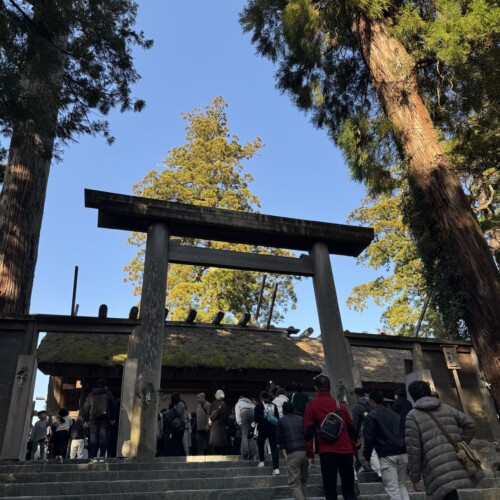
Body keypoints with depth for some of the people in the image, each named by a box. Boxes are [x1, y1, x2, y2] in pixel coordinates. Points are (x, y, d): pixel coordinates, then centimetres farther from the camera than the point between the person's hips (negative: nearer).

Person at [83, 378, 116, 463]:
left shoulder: (91, 395, 13)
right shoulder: (108, 394, 7)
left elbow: (86, 408, 10)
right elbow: (113, 406, 3)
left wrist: (86, 420, 12)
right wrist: (113, 418, 6)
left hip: (93, 419, 2)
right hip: (105, 419, -2)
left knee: (93, 438, 3)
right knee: (103, 437, 1)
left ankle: (93, 457, -3)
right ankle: (102, 456, -3)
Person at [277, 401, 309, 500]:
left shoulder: (281, 421, 10)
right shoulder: (301, 419, 16)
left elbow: (279, 439, 2)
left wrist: (285, 454, 1)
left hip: (292, 453, -4)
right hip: (305, 451, 4)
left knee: (294, 483, -1)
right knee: (303, 479, 22)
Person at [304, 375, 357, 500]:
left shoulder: (312, 405, 0)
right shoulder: (340, 404, 12)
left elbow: (309, 432, -4)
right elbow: (351, 429, 15)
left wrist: (310, 454, 2)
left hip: (327, 452, -3)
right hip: (346, 451, 4)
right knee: (349, 490, 13)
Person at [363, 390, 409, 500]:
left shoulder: (371, 416, -1)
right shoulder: (395, 414, 18)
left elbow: (369, 439, -6)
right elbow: (404, 433, 20)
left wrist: (367, 458, 0)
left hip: (386, 456, -6)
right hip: (402, 454, 6)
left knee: (392, 488, -2)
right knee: (401, 485, 19)